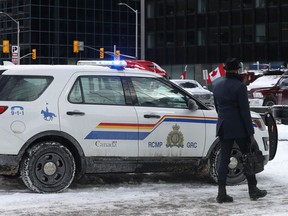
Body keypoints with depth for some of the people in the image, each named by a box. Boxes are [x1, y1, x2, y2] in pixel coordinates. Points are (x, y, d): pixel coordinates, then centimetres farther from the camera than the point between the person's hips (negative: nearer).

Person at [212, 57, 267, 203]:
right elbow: (245, 111, -15)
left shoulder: (217, 85, 6)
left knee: (224, 159, 6)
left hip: (223, 128, 6)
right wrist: (250, 131, -10)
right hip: (239, 128, -6)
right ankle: (253, 190, 14)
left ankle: (222, 193, 2)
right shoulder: (239, 86, -15)